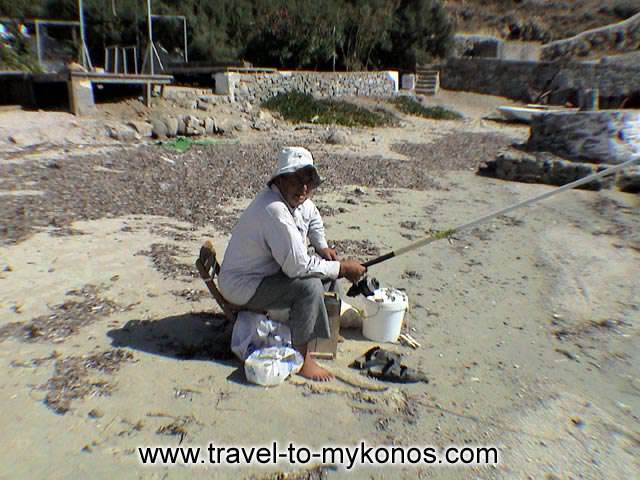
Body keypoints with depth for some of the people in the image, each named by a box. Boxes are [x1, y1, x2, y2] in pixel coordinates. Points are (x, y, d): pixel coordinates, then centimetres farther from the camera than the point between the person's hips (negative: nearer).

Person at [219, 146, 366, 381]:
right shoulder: (275, 211, -33)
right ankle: (301, 359, -12)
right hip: (243, 285, -10)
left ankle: (322, 331, 22)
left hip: (267, 269, 10)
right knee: (310, 286, -27)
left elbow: (313, 217, 21)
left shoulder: (295, 197, -3)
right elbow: (299, 267, -32)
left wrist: (322, 247, 7)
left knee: (327, 265, 8)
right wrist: (343, 268, -22)